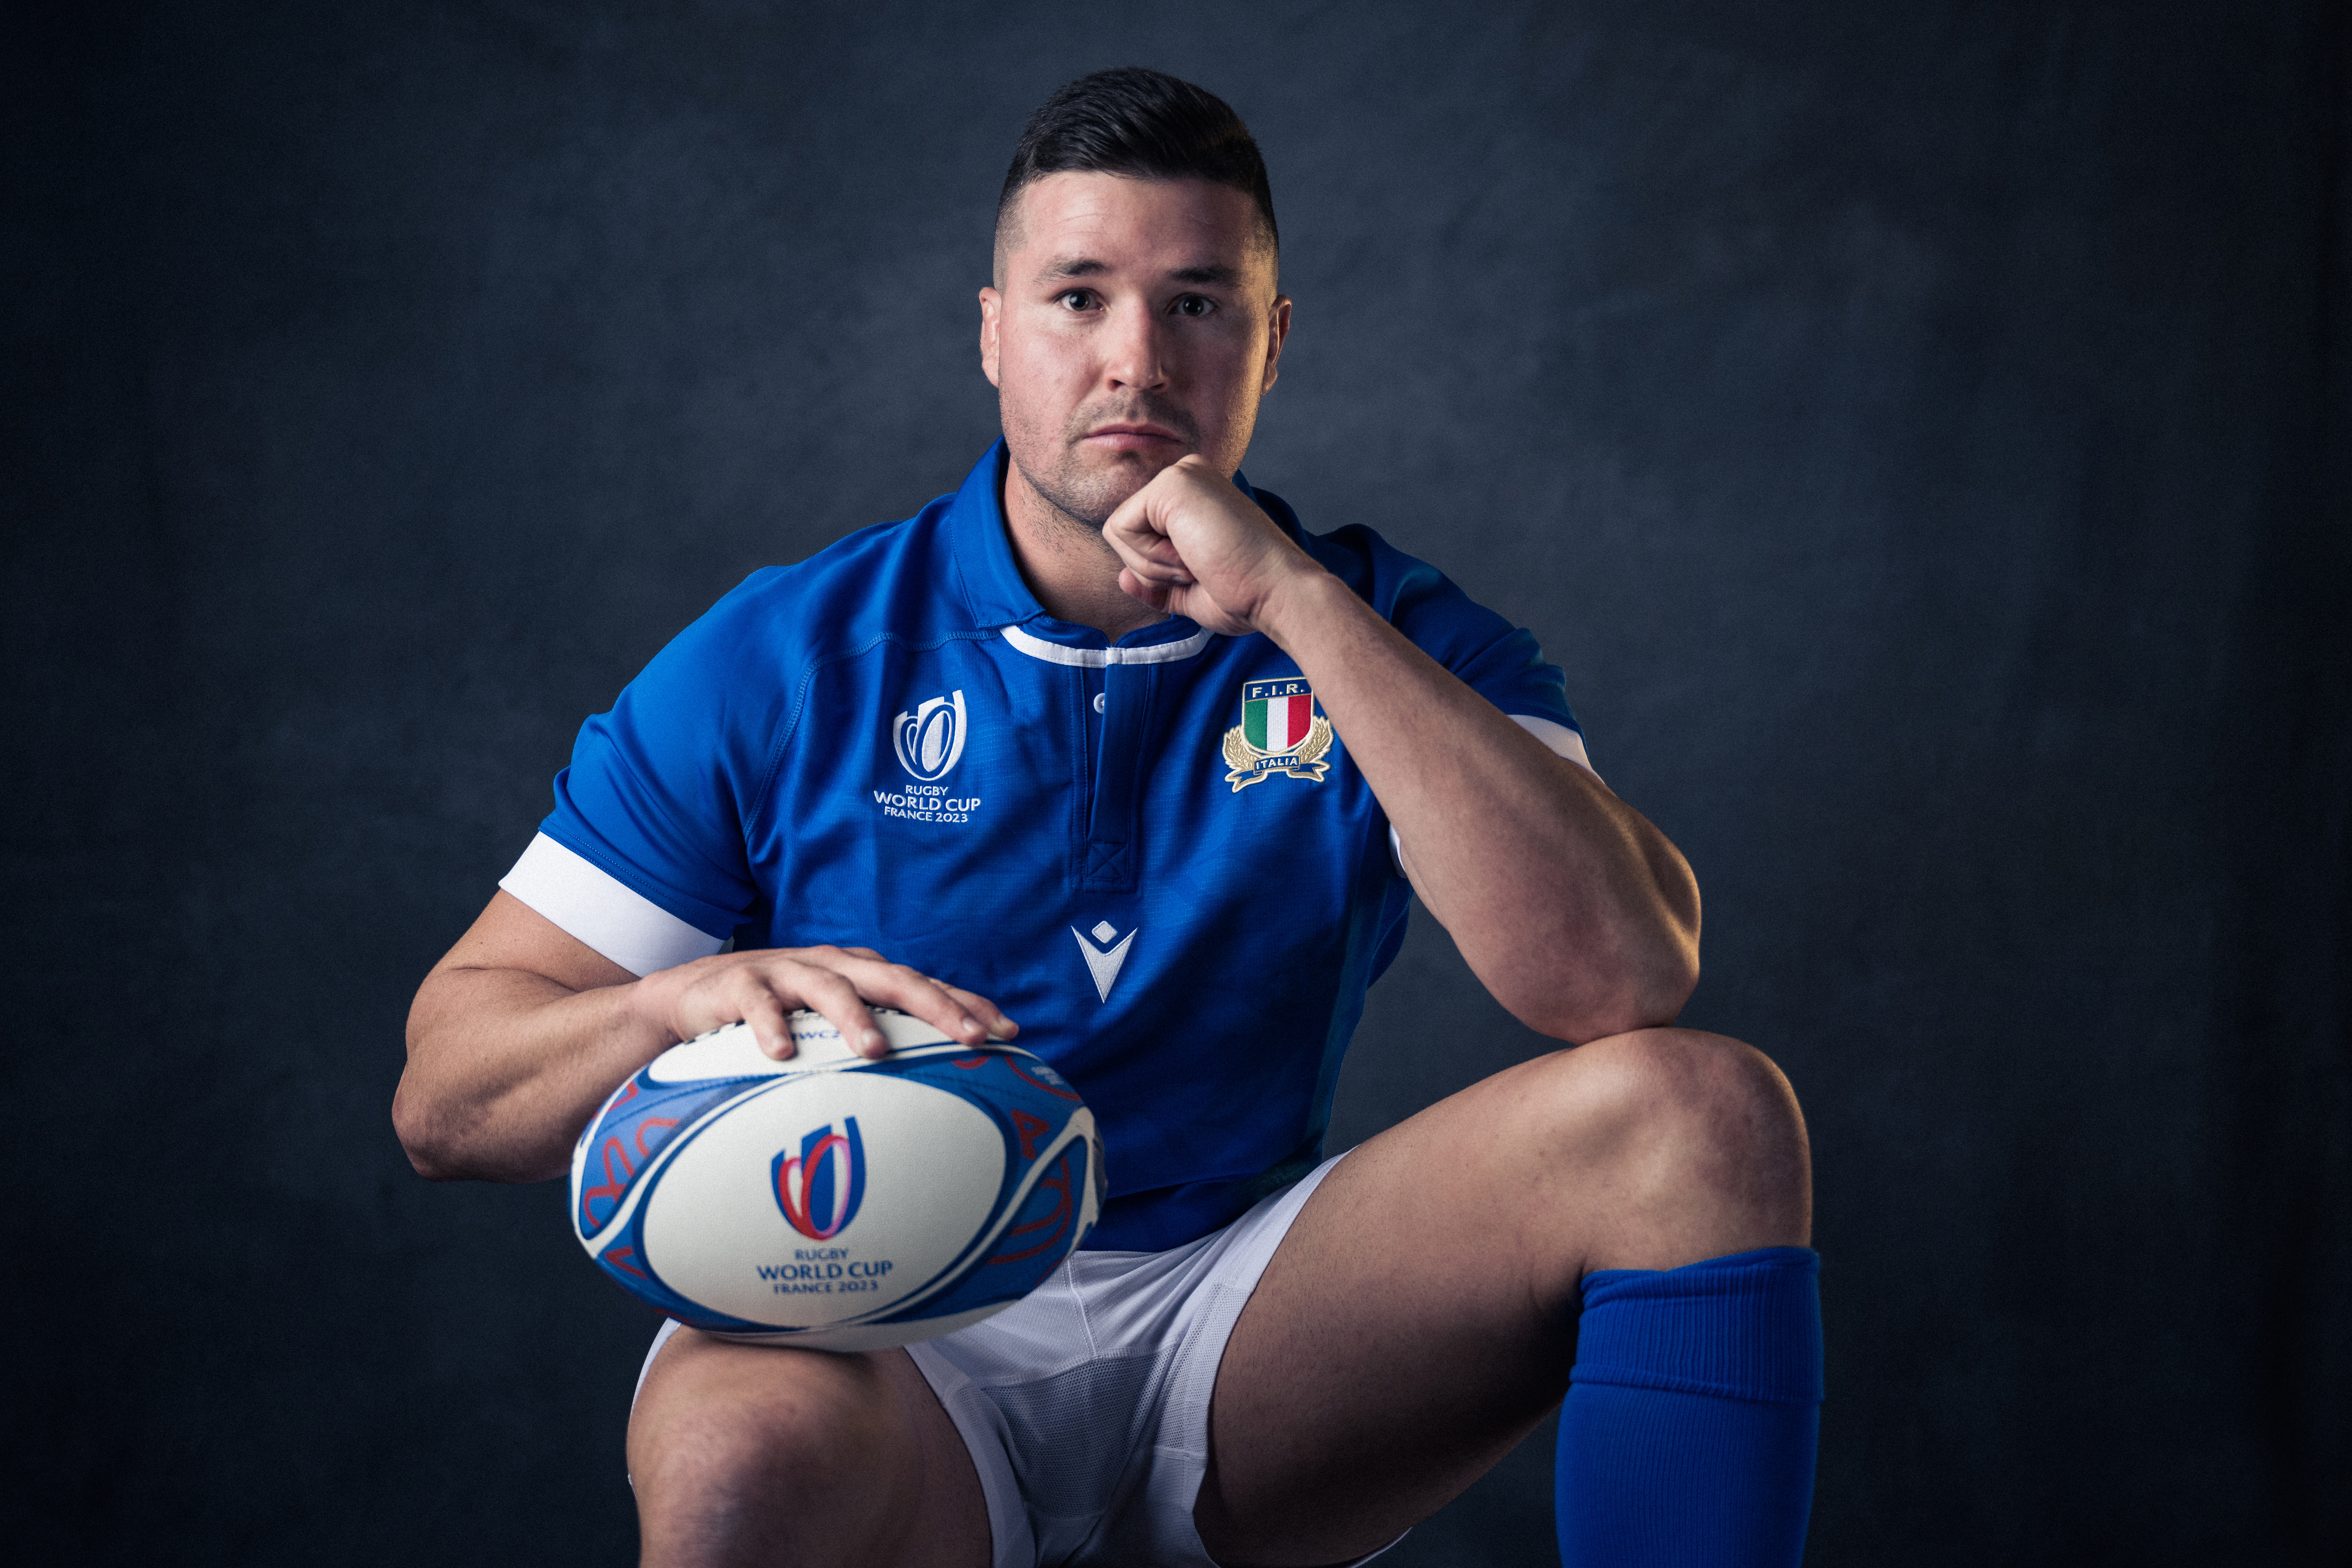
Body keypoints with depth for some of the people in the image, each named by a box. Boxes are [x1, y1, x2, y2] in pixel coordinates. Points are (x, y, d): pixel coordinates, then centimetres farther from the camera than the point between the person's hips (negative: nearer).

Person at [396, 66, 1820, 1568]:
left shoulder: (1390, 641, 4)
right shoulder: (786, 660, 0)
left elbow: (1627, 976, -17)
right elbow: (444, 1098, 0)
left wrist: (1300, 603, -19)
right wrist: (688, 1003, -23)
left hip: (1230, 1324, 3)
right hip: (869, 1343, -2)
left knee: (1708, 1110, -18)